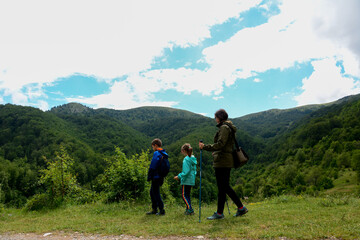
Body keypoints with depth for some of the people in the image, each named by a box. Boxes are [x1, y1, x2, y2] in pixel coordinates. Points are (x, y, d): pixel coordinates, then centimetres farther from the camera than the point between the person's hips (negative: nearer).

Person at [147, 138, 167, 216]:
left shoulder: (156, 153, -16)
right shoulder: (164, 154, 11)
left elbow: (152, 166, -18)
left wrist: (149, 177, -11)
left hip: (156, 177, -9)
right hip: (161, 177, 9)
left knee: (156, 193, 1)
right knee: (152, 192, 18)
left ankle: (162, 210, 6)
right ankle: (154, 209, 24)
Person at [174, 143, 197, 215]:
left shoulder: (186, 159, -16)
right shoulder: (193, 158, 10)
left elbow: (186, 172, -22)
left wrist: (179, 176, -13)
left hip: (186, 180, -9)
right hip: (191, 180, 9)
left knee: (184, 195, -3)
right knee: (187, 195, 16)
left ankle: (190, 209, -8)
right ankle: (188, 209, 20)